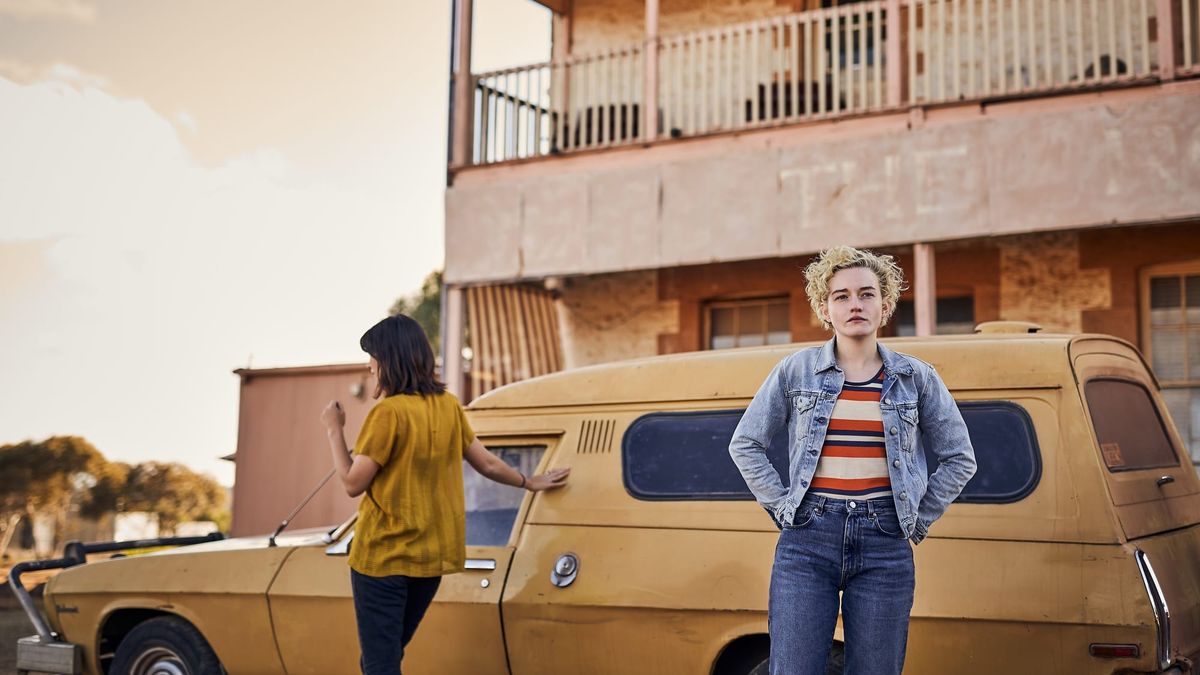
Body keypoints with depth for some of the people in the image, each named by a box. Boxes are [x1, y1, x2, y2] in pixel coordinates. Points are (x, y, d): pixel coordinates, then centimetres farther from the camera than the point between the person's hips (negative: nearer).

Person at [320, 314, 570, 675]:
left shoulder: (389, 412, -17)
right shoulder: (448, 405, 3)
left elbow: (353, 483, -14)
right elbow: (487, 463, 13)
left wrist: (334, 430, -3)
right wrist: (529, 482, 30)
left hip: (383, 556, -7)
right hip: (430, 555, 7)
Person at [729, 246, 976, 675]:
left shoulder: (916, 378, 7)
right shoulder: (796, 371, 5)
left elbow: (960, 458, 14)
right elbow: (745, 445, 11)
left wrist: (918, 521, 7)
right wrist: (782, 508, 3)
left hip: (885, 543, 1)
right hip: (808, 537, -1)